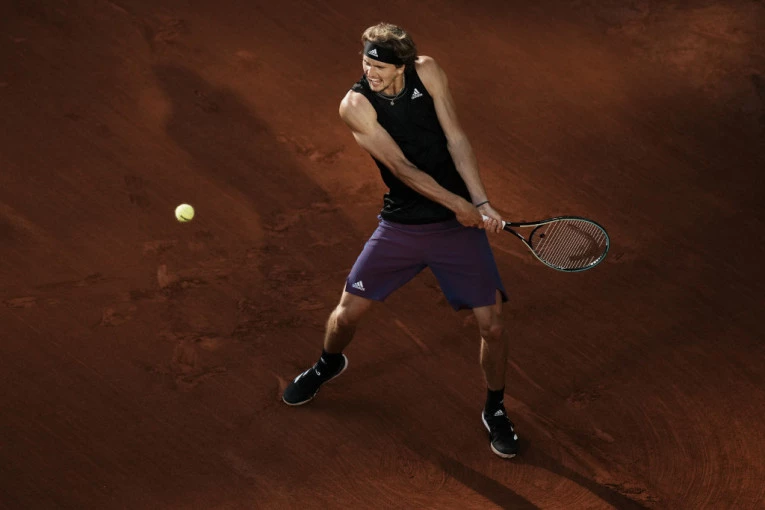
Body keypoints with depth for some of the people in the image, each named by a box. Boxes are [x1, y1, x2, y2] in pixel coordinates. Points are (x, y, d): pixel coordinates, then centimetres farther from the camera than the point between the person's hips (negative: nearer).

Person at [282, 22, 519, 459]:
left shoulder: (427, 71, -8)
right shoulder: (356, 104, -14)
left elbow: (457, 140, -7)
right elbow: (401, 167, -19)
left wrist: (482, 203, -15)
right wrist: (458, 203, -24)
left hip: (459, 224, 1)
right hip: (401, 224, 0)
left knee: (492, 325, -4)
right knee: (348, 312, 5)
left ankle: (496, 410, 23)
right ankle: (330, 364, 42)